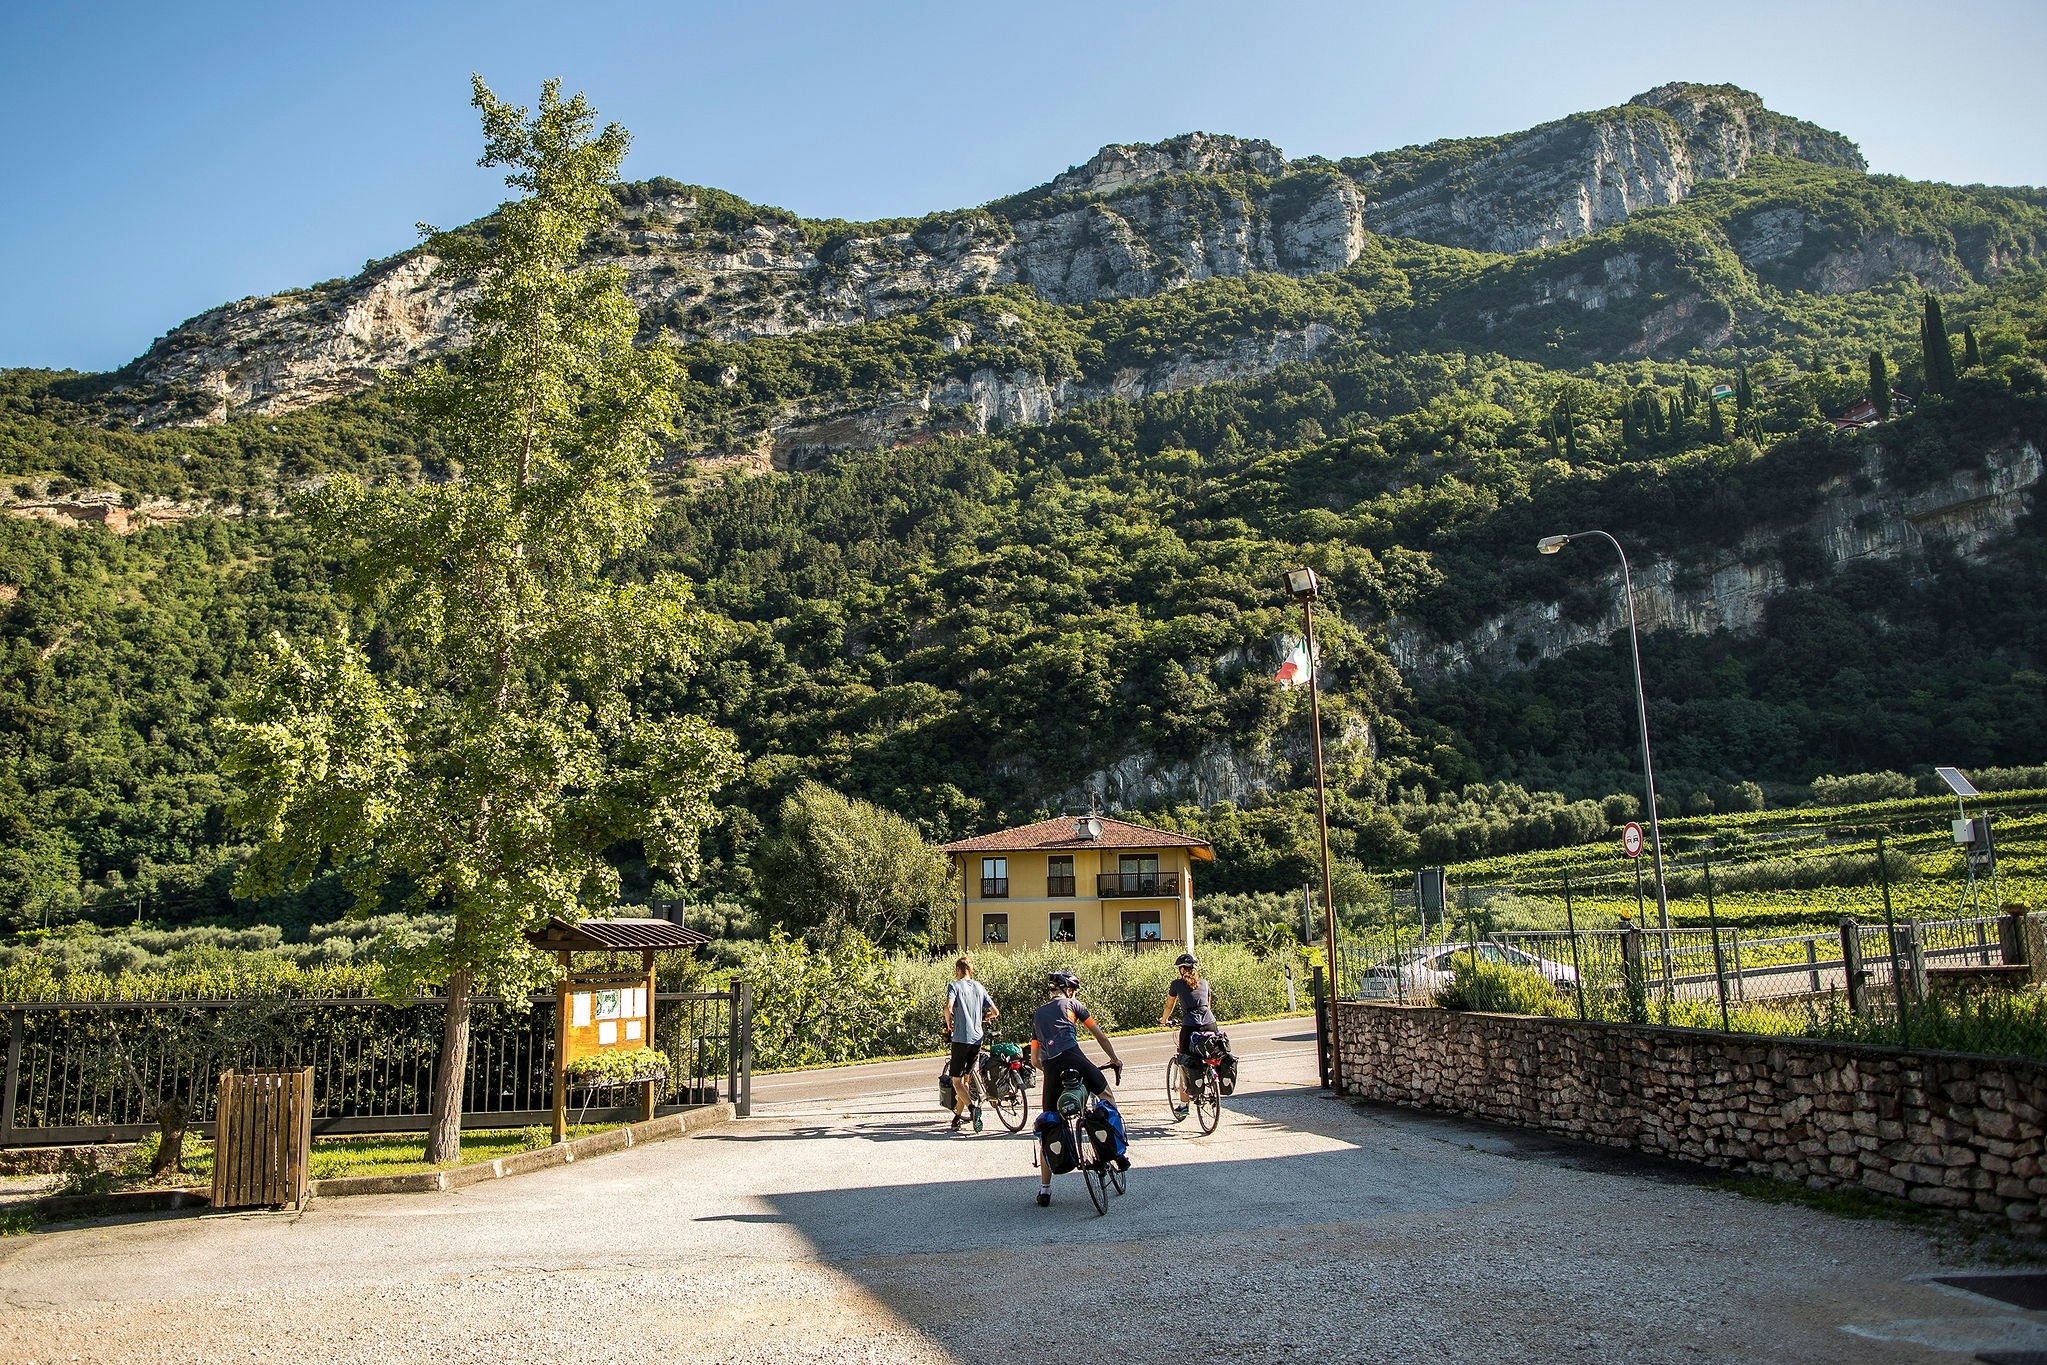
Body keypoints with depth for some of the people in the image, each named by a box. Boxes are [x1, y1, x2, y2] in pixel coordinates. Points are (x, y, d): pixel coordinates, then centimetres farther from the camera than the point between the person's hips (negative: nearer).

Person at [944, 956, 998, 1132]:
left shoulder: (954, 986, -4)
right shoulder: (980, 987, 12)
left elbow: (948, 1008, -21)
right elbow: (995, 1012, 12)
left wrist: (949, 1025, -3)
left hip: (960, 1038, -5)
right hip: (977, 1038, 5)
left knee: (956, 1080, -2)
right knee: (966, 1079, 15)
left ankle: (972, 1107, -22)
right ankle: (958, 1115, 19)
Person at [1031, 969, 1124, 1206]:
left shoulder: (1037, 1014, 28)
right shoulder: (1072, 1004, 17)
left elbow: (1035, 1058, 25)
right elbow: (1100, 1035, 19)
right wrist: (1114, 1059, 32)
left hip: (1050, 1068, 3)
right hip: (1074, 1059, -3)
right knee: (1107, 1096, 25)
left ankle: (1044, 1189, 12)